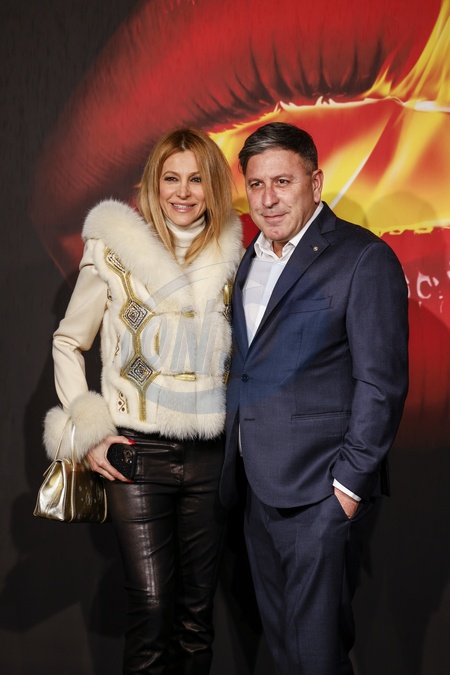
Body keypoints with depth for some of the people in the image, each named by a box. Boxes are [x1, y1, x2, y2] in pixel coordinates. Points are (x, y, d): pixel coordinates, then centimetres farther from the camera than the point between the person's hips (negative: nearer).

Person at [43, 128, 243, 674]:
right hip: (137, 452, -3)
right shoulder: (114, 249, -1)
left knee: (198, 605, 10)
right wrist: (89, 433, -5)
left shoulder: (231, 257, 7)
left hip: (211, 453, 3)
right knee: (152, 607, -5)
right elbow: (67, 344, 4)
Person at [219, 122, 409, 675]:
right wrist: (235, 468, 10)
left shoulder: (364, 258, -10)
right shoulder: (251, 259, 13)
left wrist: (350, 483, -15)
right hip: (259, 487, 7)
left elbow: (381, 382, -13)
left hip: (321, 492, -7)